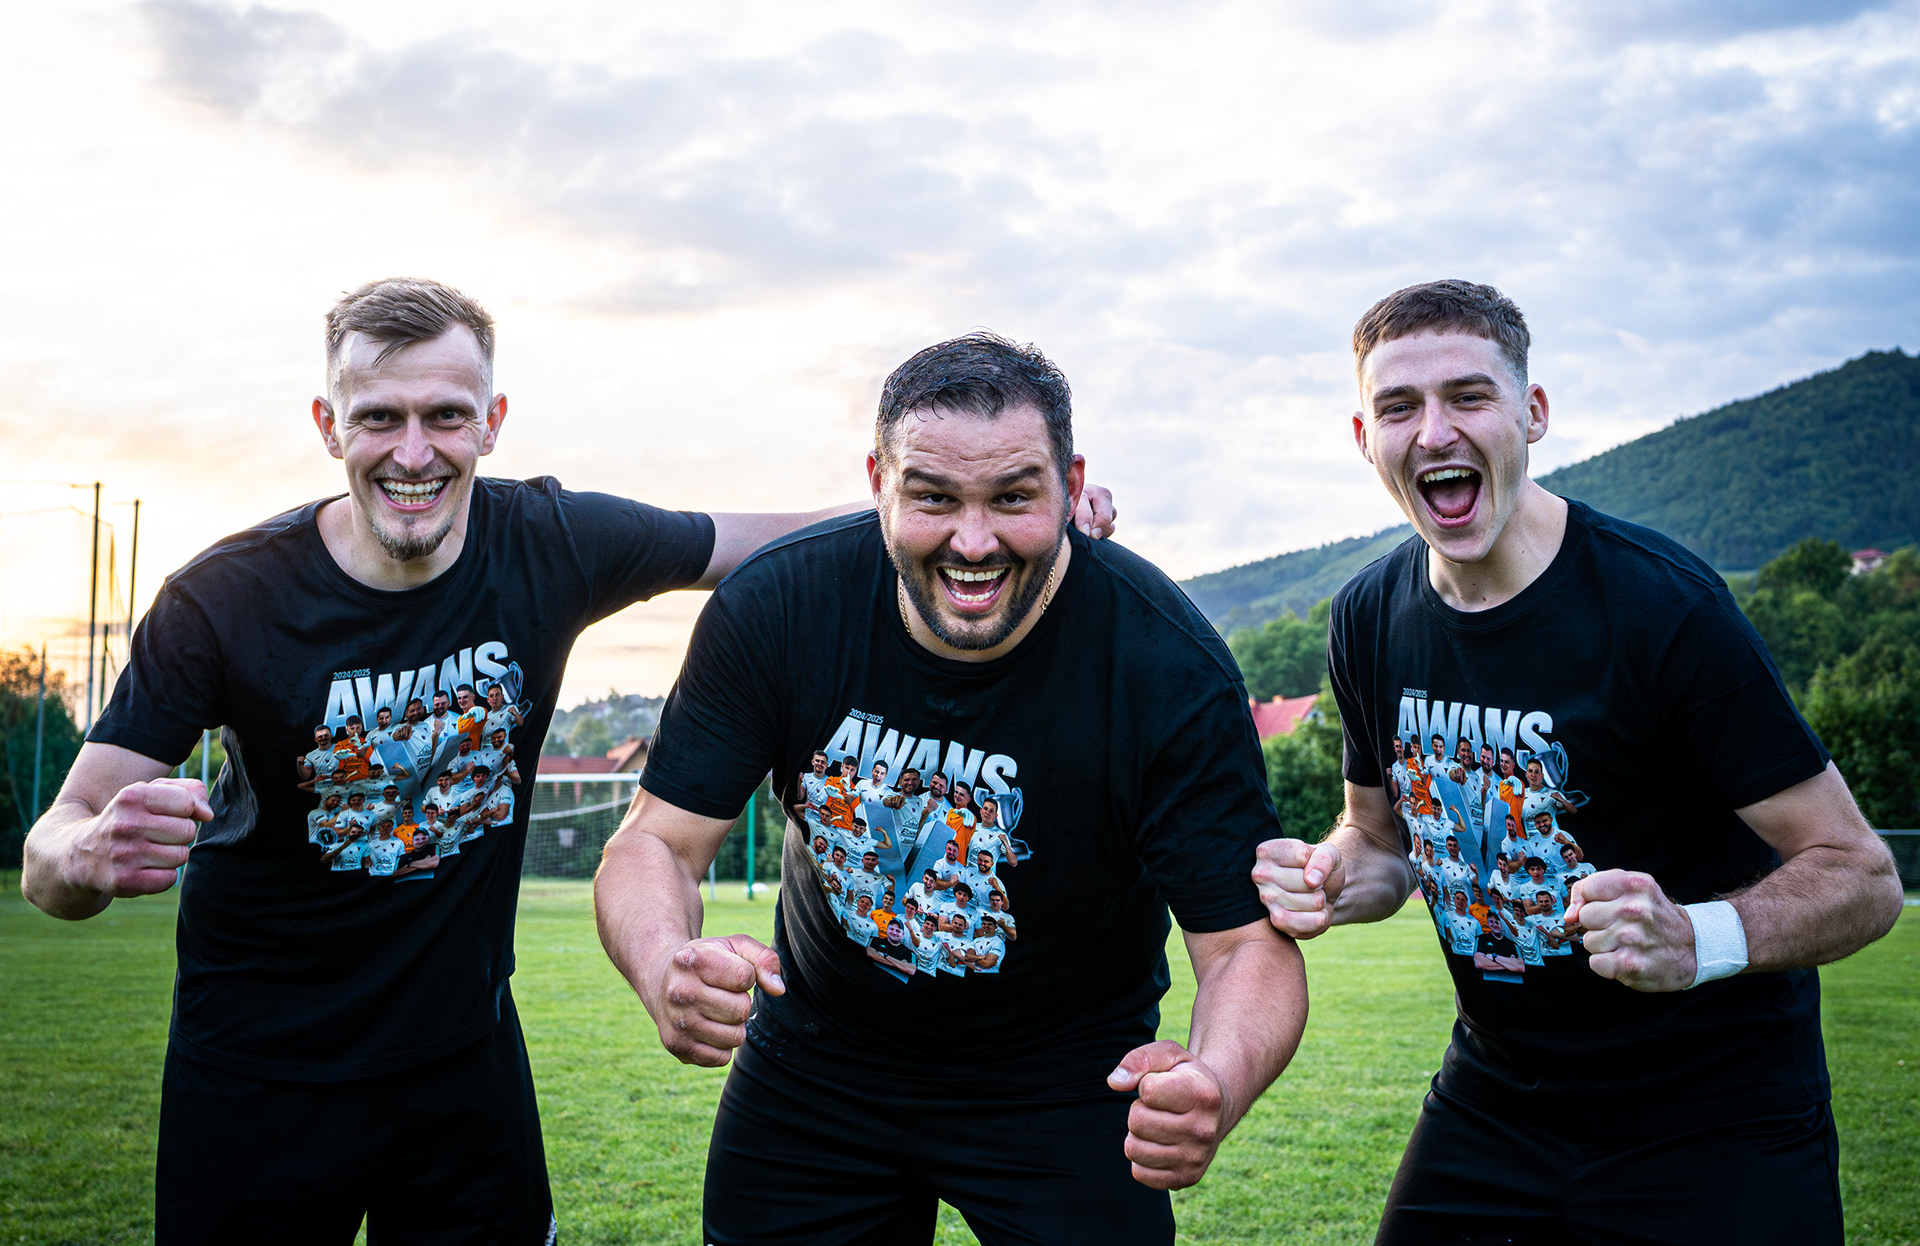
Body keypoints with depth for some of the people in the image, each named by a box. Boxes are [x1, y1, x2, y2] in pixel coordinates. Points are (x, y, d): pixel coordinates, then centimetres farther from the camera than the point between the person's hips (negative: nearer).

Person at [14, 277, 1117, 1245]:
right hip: (259, 1084, -2)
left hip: (468, 1055, 3)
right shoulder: (226, 601, -19)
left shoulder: (551, 547, -12)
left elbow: (765, 540, 1)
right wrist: (95, 857, -43)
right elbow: (50, 853, -18)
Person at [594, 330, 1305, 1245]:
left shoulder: (1170, 667, -26)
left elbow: (1251, 943, -25)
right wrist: (669, 968, -41)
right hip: (815, 1060, 2)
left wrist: (1218, 1080, -49)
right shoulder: (775, 608, -20)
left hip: (1063, 1087, -2)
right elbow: (655, 843, -16)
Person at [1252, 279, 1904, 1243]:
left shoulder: (1663, 604, -21)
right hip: (1493, 1099, 5)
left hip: (1713, 1122, -4)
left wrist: (1697, 941, -36)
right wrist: (1331, 882, -10)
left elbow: (1860, 875, -18)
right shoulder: (1369, 619, -3)